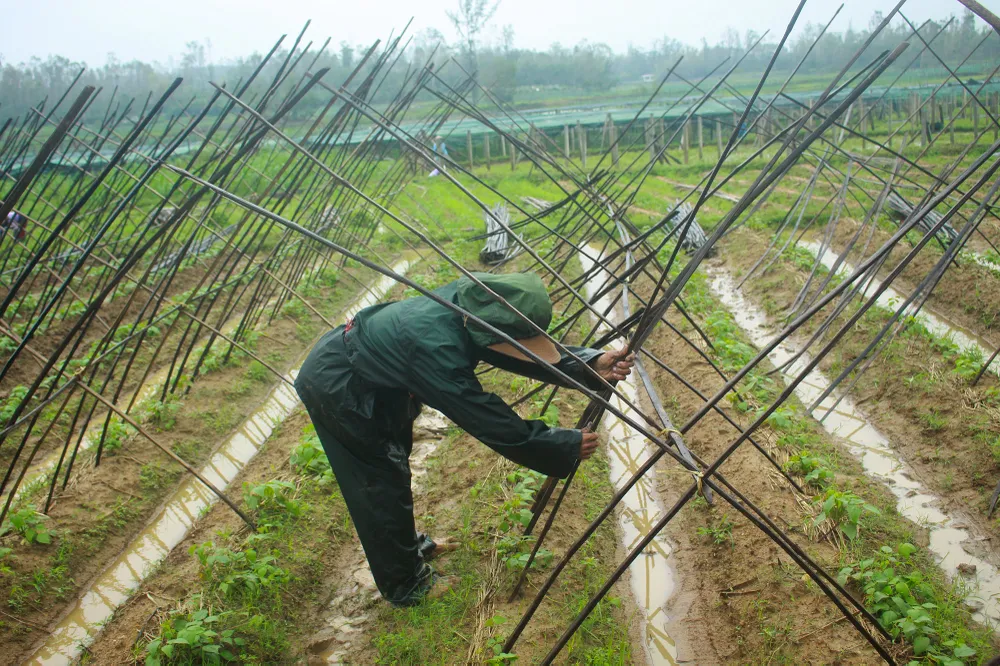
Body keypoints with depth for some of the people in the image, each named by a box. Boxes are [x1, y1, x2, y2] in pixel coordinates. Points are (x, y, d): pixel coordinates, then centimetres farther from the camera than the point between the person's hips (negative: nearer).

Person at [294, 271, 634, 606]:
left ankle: (406, 544, 44)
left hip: (362, 371, 9)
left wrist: (591, 364, -22)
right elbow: (494, 424, -33)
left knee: (392, 465, 23)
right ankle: (404, 586, 21)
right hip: (335, 389, -9)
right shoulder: (436, 348, -39)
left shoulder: (474, 298, -17)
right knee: (384, 484, 2)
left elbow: (533, 350, -7)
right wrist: (568, 446, -23)